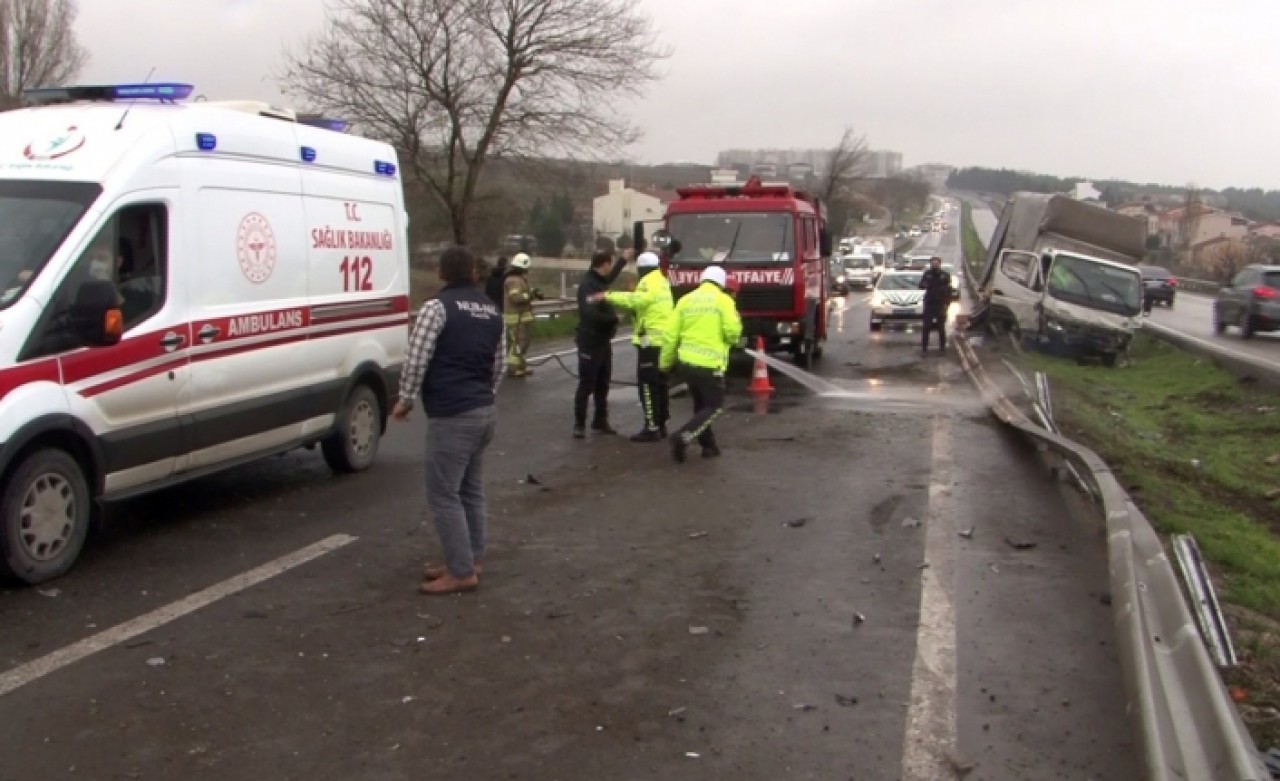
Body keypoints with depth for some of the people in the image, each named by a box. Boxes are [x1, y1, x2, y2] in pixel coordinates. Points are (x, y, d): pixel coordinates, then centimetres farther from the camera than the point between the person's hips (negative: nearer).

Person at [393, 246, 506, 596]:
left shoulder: (438, 306, -10)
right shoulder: (492, 310, 14)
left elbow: (417, 358, -12)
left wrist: (405, 400, 0)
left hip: (451, 415, -8)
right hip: (484, 411, 8)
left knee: (443, 493, -3)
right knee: (471, 490, 16)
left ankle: (461, 572, -2)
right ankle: (470, 560, 23)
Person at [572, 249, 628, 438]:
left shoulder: (599, 281, 10)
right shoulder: (588, 285, -20)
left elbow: (610, 277, 37)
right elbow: (592, 314, -32)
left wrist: (623, 260, 44)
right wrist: (615, 318, -20)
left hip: (603, 341, 10)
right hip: (590, 342, -10)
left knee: (602, 384, 14)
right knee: (586, 384, -5)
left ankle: (600, 422, 23)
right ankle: (579, 424, 2)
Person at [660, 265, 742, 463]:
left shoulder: (686, 300, 9)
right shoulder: (724, 300, -3)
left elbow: (672, 335, 7)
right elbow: (732, 332, -13)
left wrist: (665, 362, 16)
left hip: (686, 362, 5)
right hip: (710, 364, -5)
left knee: (701, 404, 21)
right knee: (714, 407, 4)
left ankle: (708, 445, 24)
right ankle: (683, 437, -14)